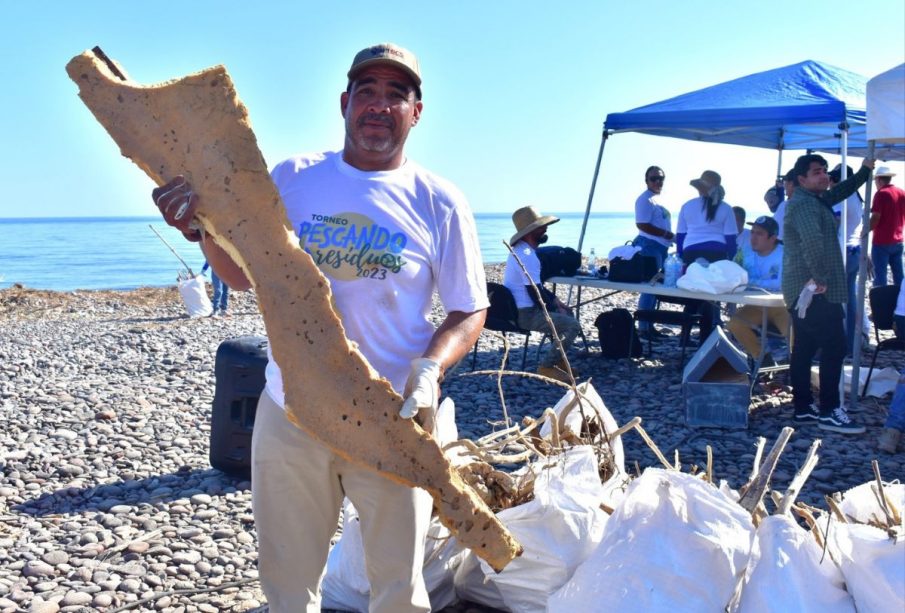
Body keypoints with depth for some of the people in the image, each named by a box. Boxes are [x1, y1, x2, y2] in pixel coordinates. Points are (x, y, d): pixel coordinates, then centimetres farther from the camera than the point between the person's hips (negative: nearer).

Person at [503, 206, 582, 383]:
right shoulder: (527, 256, -22)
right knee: (573, 325, -15)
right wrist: (555, 307, -8)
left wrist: (555, 299, 12)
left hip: (517, 308, 11)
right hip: (525, 314, -11)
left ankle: (558, 361, 24)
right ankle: (546, 367, -6)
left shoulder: (522, 250, 12)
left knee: (567, 313, 25)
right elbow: (536, 294, -23)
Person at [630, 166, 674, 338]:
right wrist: (665, 234, -17)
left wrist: (670, 237, 14)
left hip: (660, 247, 10)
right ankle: (643, 328, -6)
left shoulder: (657, 199, 20)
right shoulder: (645, 200, -10)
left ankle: (649, 326, 18)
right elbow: (642, 225, -19)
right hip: (649, 246, -10)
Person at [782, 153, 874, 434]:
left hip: (804, 290, 11)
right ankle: (829, 412, -6)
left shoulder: (815, 200, 18)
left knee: (805, 348, 11)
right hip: (816, 290, -11)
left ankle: (803, 408, 17)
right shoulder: (804, 203, -15)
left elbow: (840, 192, 36)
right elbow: (812, 239, -32)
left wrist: (864, 171, 28)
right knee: (834, 346, -9)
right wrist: (819, 277, -27)